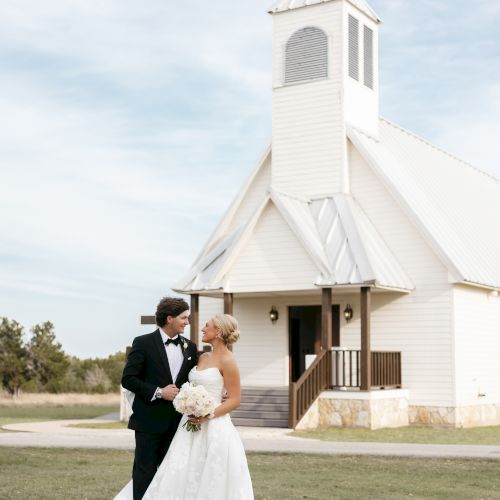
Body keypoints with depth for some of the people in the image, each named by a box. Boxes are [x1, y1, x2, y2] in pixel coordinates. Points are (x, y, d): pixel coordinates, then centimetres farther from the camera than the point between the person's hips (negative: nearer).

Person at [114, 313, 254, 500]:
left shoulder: (227, 361, -10)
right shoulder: (203, 357, 14)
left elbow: (234, 400, -11)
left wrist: (208, 415, -20)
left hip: (213, 428, -8)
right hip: (192, 426, 8)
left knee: (211, 483, -3)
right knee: (184, 477, 8)